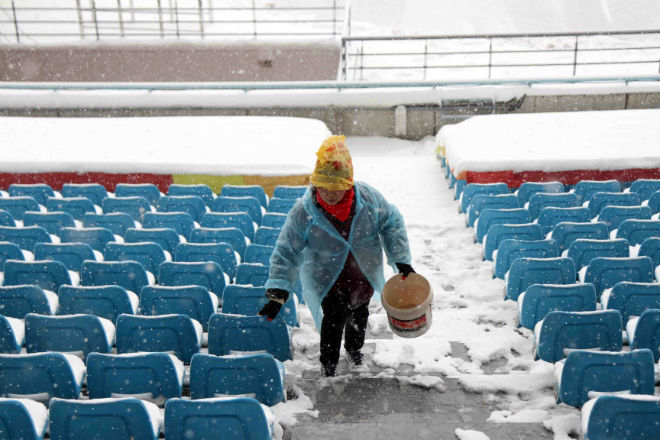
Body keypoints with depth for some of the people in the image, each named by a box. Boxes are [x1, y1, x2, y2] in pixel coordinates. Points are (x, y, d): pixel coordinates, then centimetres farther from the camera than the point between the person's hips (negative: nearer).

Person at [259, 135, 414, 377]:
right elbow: (286, 253, -22)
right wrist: (277, 294, -28)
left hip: (364, 275, 4)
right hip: (327, 279, -3)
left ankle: (354, 350, 55)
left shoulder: (368, 198, -22)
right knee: (333, 319, -12)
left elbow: (392, 223, -5)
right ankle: (328, 368, 14)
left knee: (359, 315, 24)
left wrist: (401, 260, -9)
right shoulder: (304, 211, -27)